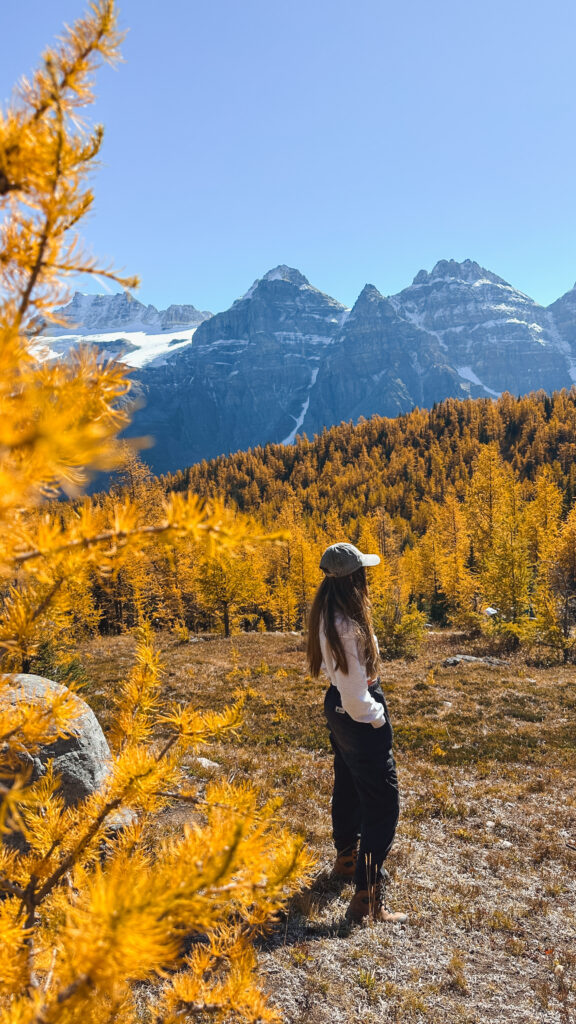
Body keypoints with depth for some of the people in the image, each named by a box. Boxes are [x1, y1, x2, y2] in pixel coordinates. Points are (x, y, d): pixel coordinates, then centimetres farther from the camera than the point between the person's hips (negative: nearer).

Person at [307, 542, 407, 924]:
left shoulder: (327, 614, -1)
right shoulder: (348, 626, -30)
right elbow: (355, 691, -27)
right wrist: (376, 721, -11)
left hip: (337, 708, 10)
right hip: (359, 717, -10)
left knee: (348, 788, 26)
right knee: (383, 806, 0)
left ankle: (346, 858, 47)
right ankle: (367, 900, 6)